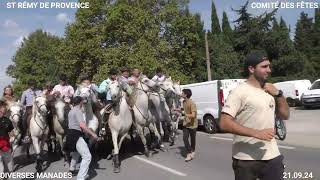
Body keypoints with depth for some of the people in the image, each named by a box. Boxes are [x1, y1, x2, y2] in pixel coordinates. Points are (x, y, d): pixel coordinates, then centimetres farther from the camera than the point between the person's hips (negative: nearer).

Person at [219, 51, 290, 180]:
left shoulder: (270, 91, 9)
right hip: (246, 159, -6)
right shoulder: (240, 91, -14)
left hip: (272, 156, 6)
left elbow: (285, 115, 15)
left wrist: (278, 94, 0)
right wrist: (257, 133, -26)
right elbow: (224, 124, -20)